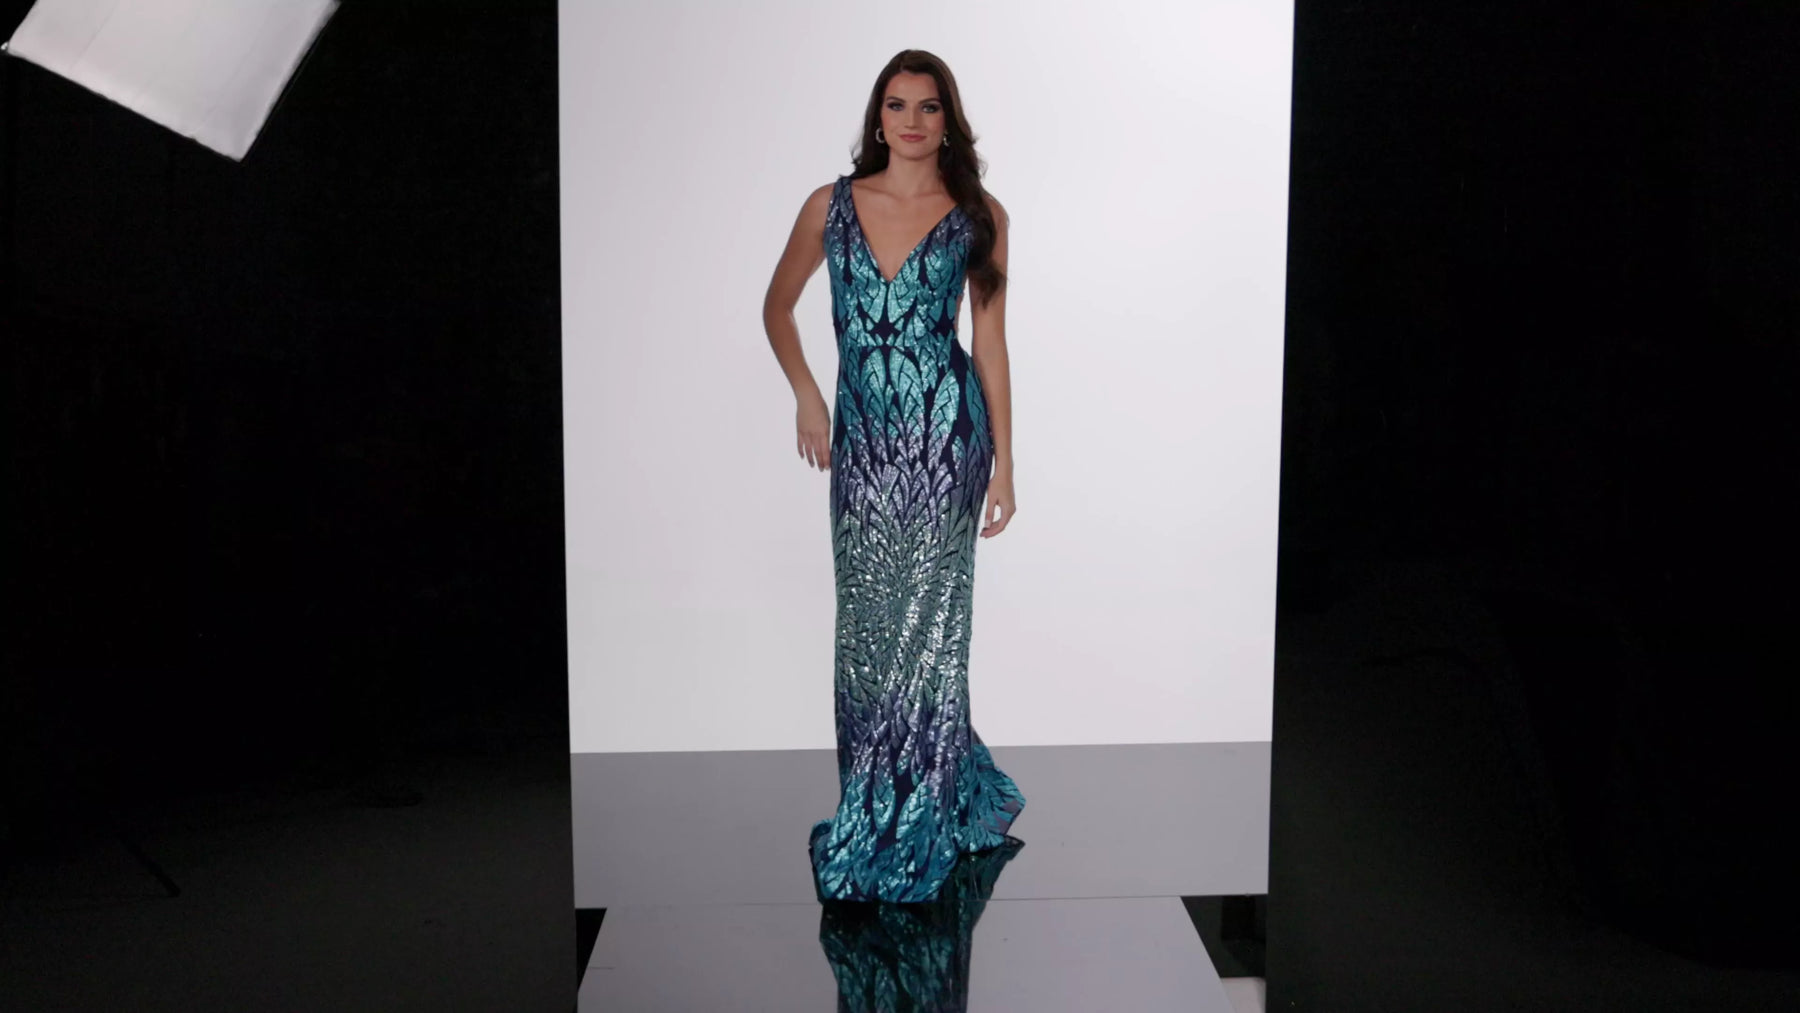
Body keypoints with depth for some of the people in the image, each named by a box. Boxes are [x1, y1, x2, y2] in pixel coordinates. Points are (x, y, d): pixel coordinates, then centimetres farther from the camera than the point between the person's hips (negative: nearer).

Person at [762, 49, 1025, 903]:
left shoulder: (978, 216, 1)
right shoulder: (830, 206, 5)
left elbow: (990, 342, 2)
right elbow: (777, 306, 17)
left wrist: (1004, 465, 0)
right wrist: (805, 396, 4)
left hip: (944, 437, -2)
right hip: (860, 440, 2)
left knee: (926, 627, 1)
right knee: (866, 627, 8)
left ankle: (911, 832, 15)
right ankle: (875, 796, 27)